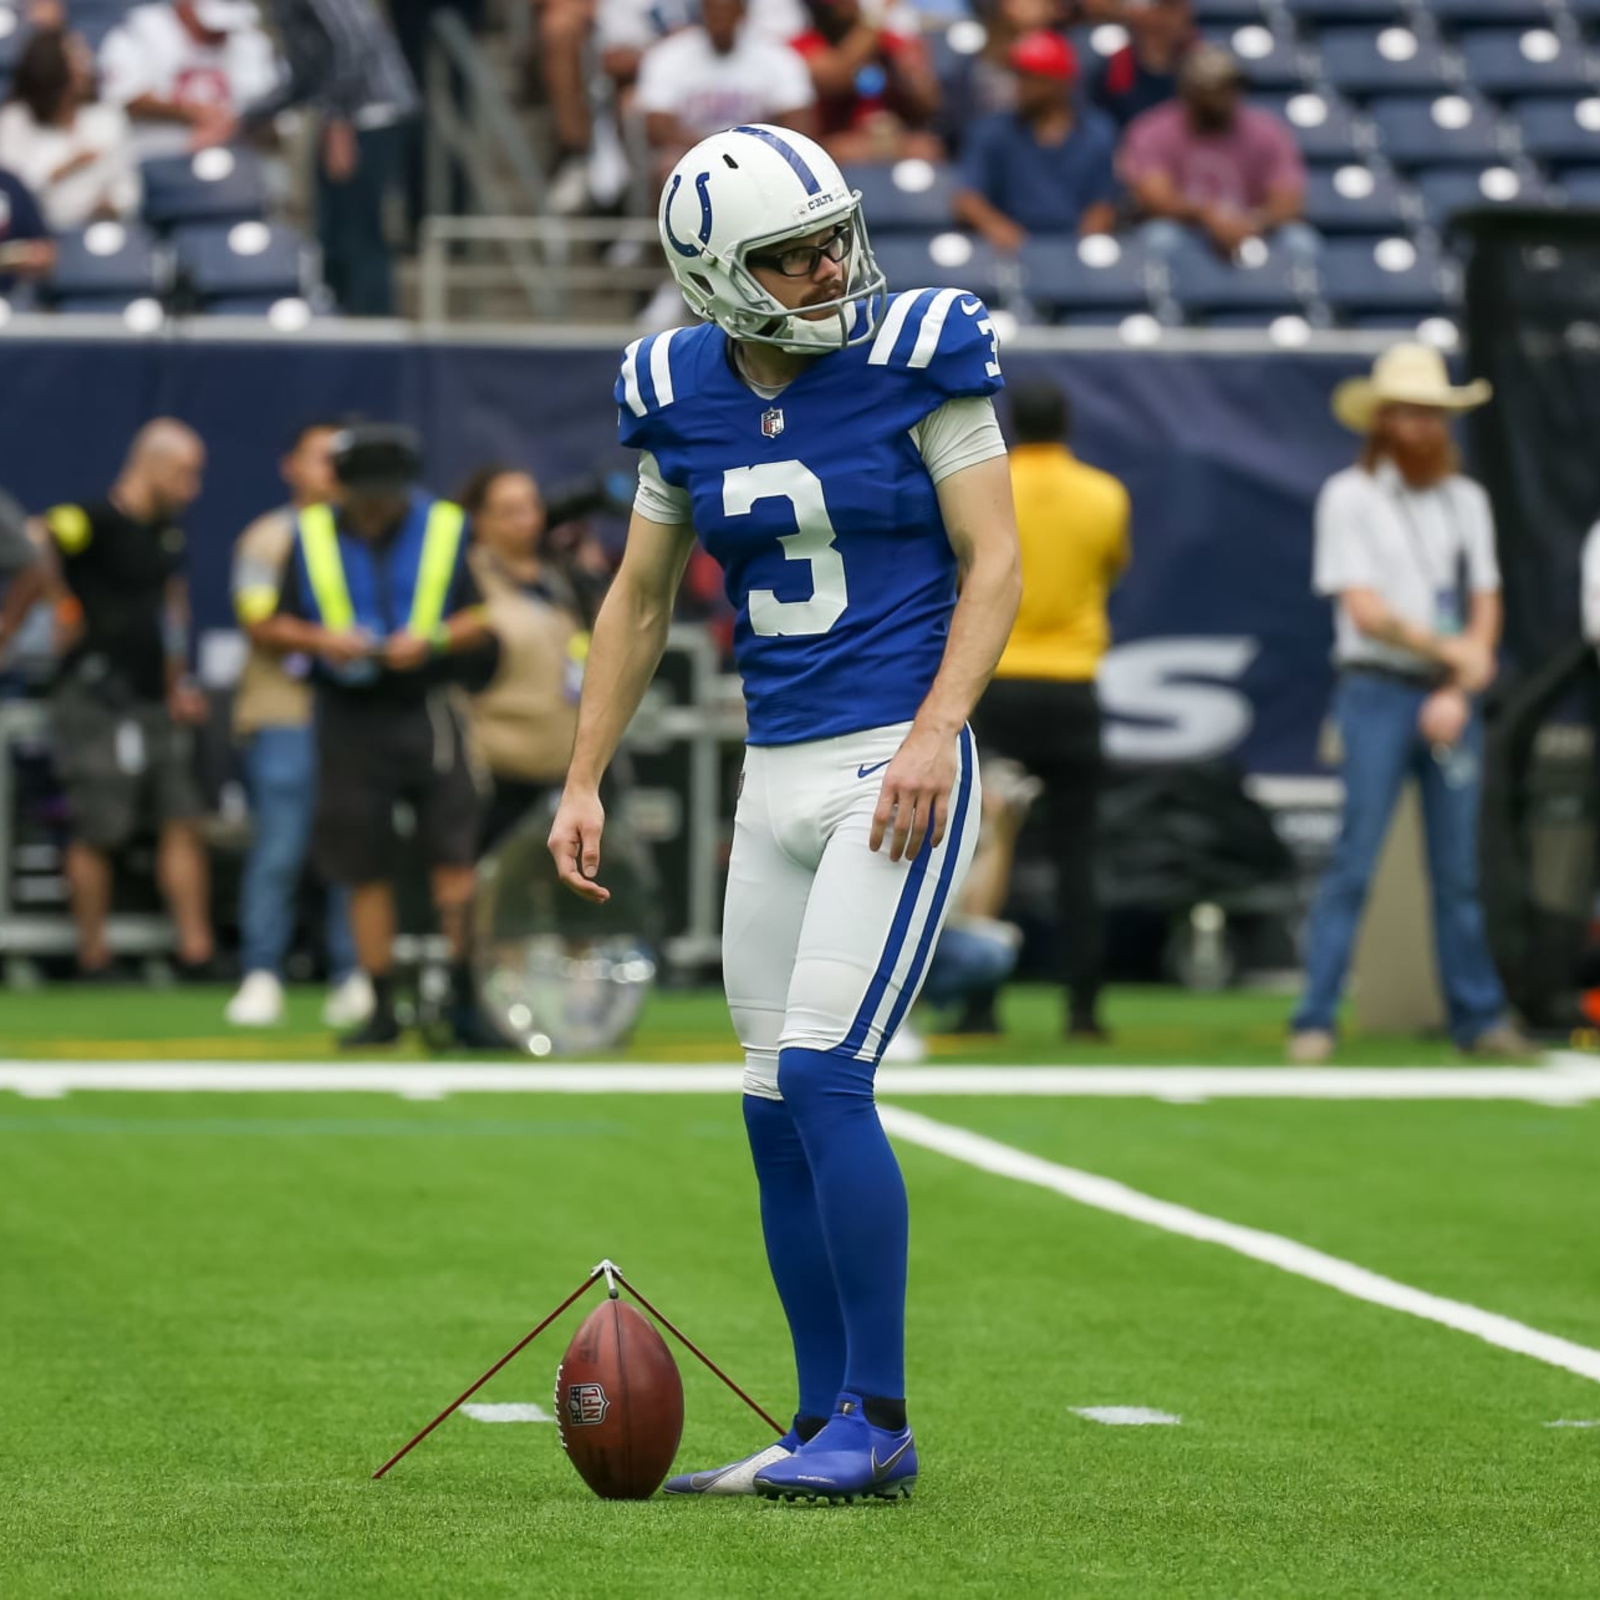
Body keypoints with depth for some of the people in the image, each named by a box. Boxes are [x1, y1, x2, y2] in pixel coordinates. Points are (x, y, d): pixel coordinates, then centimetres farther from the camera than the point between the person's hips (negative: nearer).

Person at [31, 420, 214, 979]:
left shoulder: (168, 531, 13)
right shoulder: (95, 520, -13)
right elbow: (34, 541, -31)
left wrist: (178, 682, 21)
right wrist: (62, 603, -24)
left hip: (156, 702, 8)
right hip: (98, 698, -8)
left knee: (183, 822, 3)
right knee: (98, 833, -3)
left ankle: (196, 954, 5)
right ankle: (94, 960, 5)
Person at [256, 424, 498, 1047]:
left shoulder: (447, 530, 4)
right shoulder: (311, 536, 8)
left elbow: (491, 617, 2)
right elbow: (269, 625, 8)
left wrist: (433, 639, -14)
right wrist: (319, 640, -11)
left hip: (429, 709, -2)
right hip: (349, 717, 2)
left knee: (453, 856, -11)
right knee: (366, 871, 4)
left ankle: (468, 994, -6)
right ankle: (381, 1008, 12)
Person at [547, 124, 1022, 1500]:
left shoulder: (917, 357, -7)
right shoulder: (683, 396, 6)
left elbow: (993, 563, -7)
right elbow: (640, 602, 16)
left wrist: (933, 735, -19)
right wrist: (585, 784, 11)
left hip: (901, 767, -6)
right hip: (777, 775, 6)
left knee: (822, 1079, -15)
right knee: (779, 1117, 7)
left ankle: (877, 1421, -6)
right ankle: (829, 1429, 17)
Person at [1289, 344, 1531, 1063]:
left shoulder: (1466, 500, 14)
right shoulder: (1349, 497, 0)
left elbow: (1485, 605, 10)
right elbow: (1366, 611, -7)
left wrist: (1460, 693, -3)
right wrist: (1450, 649, -5)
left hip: (1452, 699, 4)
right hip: (1378, 691, -4)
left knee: (1459, 866, 6)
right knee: (1354, 860, -9)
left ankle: (1479, 1017, 12)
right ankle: (1313, 1022, -9)